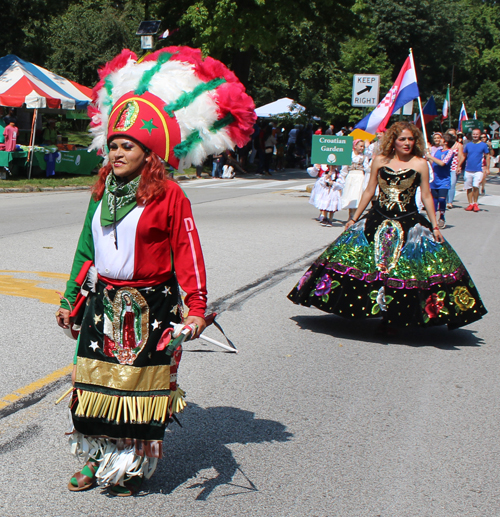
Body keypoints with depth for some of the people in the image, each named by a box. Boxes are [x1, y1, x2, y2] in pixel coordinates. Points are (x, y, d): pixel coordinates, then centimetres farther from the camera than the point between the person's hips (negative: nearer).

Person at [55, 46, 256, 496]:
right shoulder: (102, 192, 7)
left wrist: (195, 307, -18)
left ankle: (134, 467, 20)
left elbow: (187, 255, -11)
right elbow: (87, 250, 15)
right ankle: (96, 461, 26)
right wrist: (72, 300, 18)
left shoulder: (170, 197, -10)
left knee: (139, 387, 4)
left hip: (149, 308, -5)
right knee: (96, 385, 9)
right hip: (102, 304, 5)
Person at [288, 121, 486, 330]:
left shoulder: (420, 164, 0)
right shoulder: (380, 161, 4)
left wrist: (435, 226, -2)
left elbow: (426, 196, 2)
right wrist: (354, 219, 12)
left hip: (409, 222, -2)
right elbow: (369, 191, 10)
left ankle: (394, 316, 8)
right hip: (378, 219, 2)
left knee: (402, 271, -5)